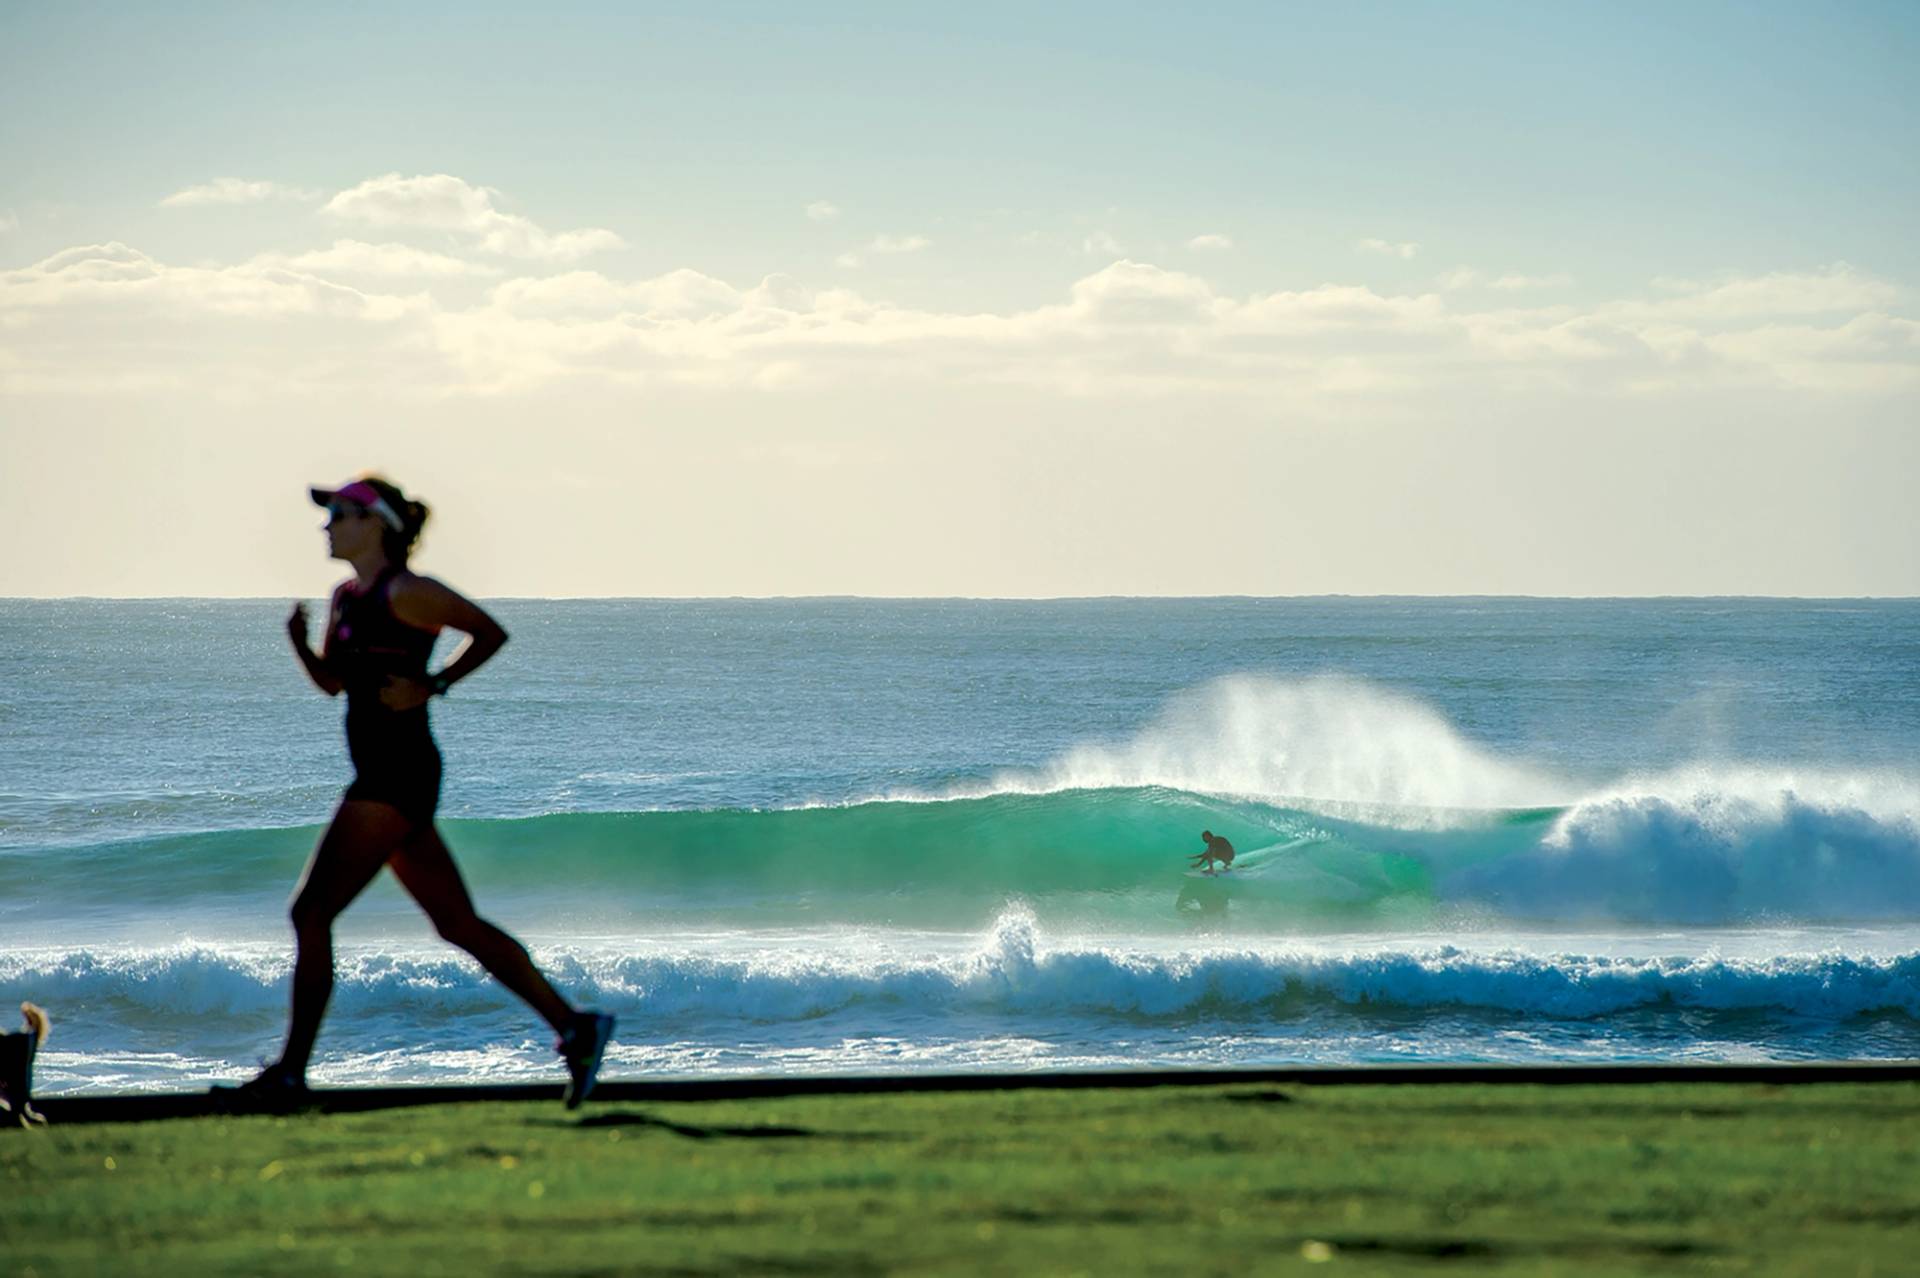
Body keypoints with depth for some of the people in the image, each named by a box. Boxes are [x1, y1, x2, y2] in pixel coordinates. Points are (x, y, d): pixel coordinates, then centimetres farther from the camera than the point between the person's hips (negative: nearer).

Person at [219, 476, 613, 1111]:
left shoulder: (405, 593, -11)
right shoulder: (347, 596, 16)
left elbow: (489, 632, -7)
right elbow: (332, 682, 22)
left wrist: (431, 686, -12)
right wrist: (299, 639, 4)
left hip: (399, 773, -10)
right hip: (382, 777, 10)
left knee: (312, 912, -10)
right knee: (458, 924, 9)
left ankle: (290, 1074, -8)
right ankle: (574, 1027, 9)